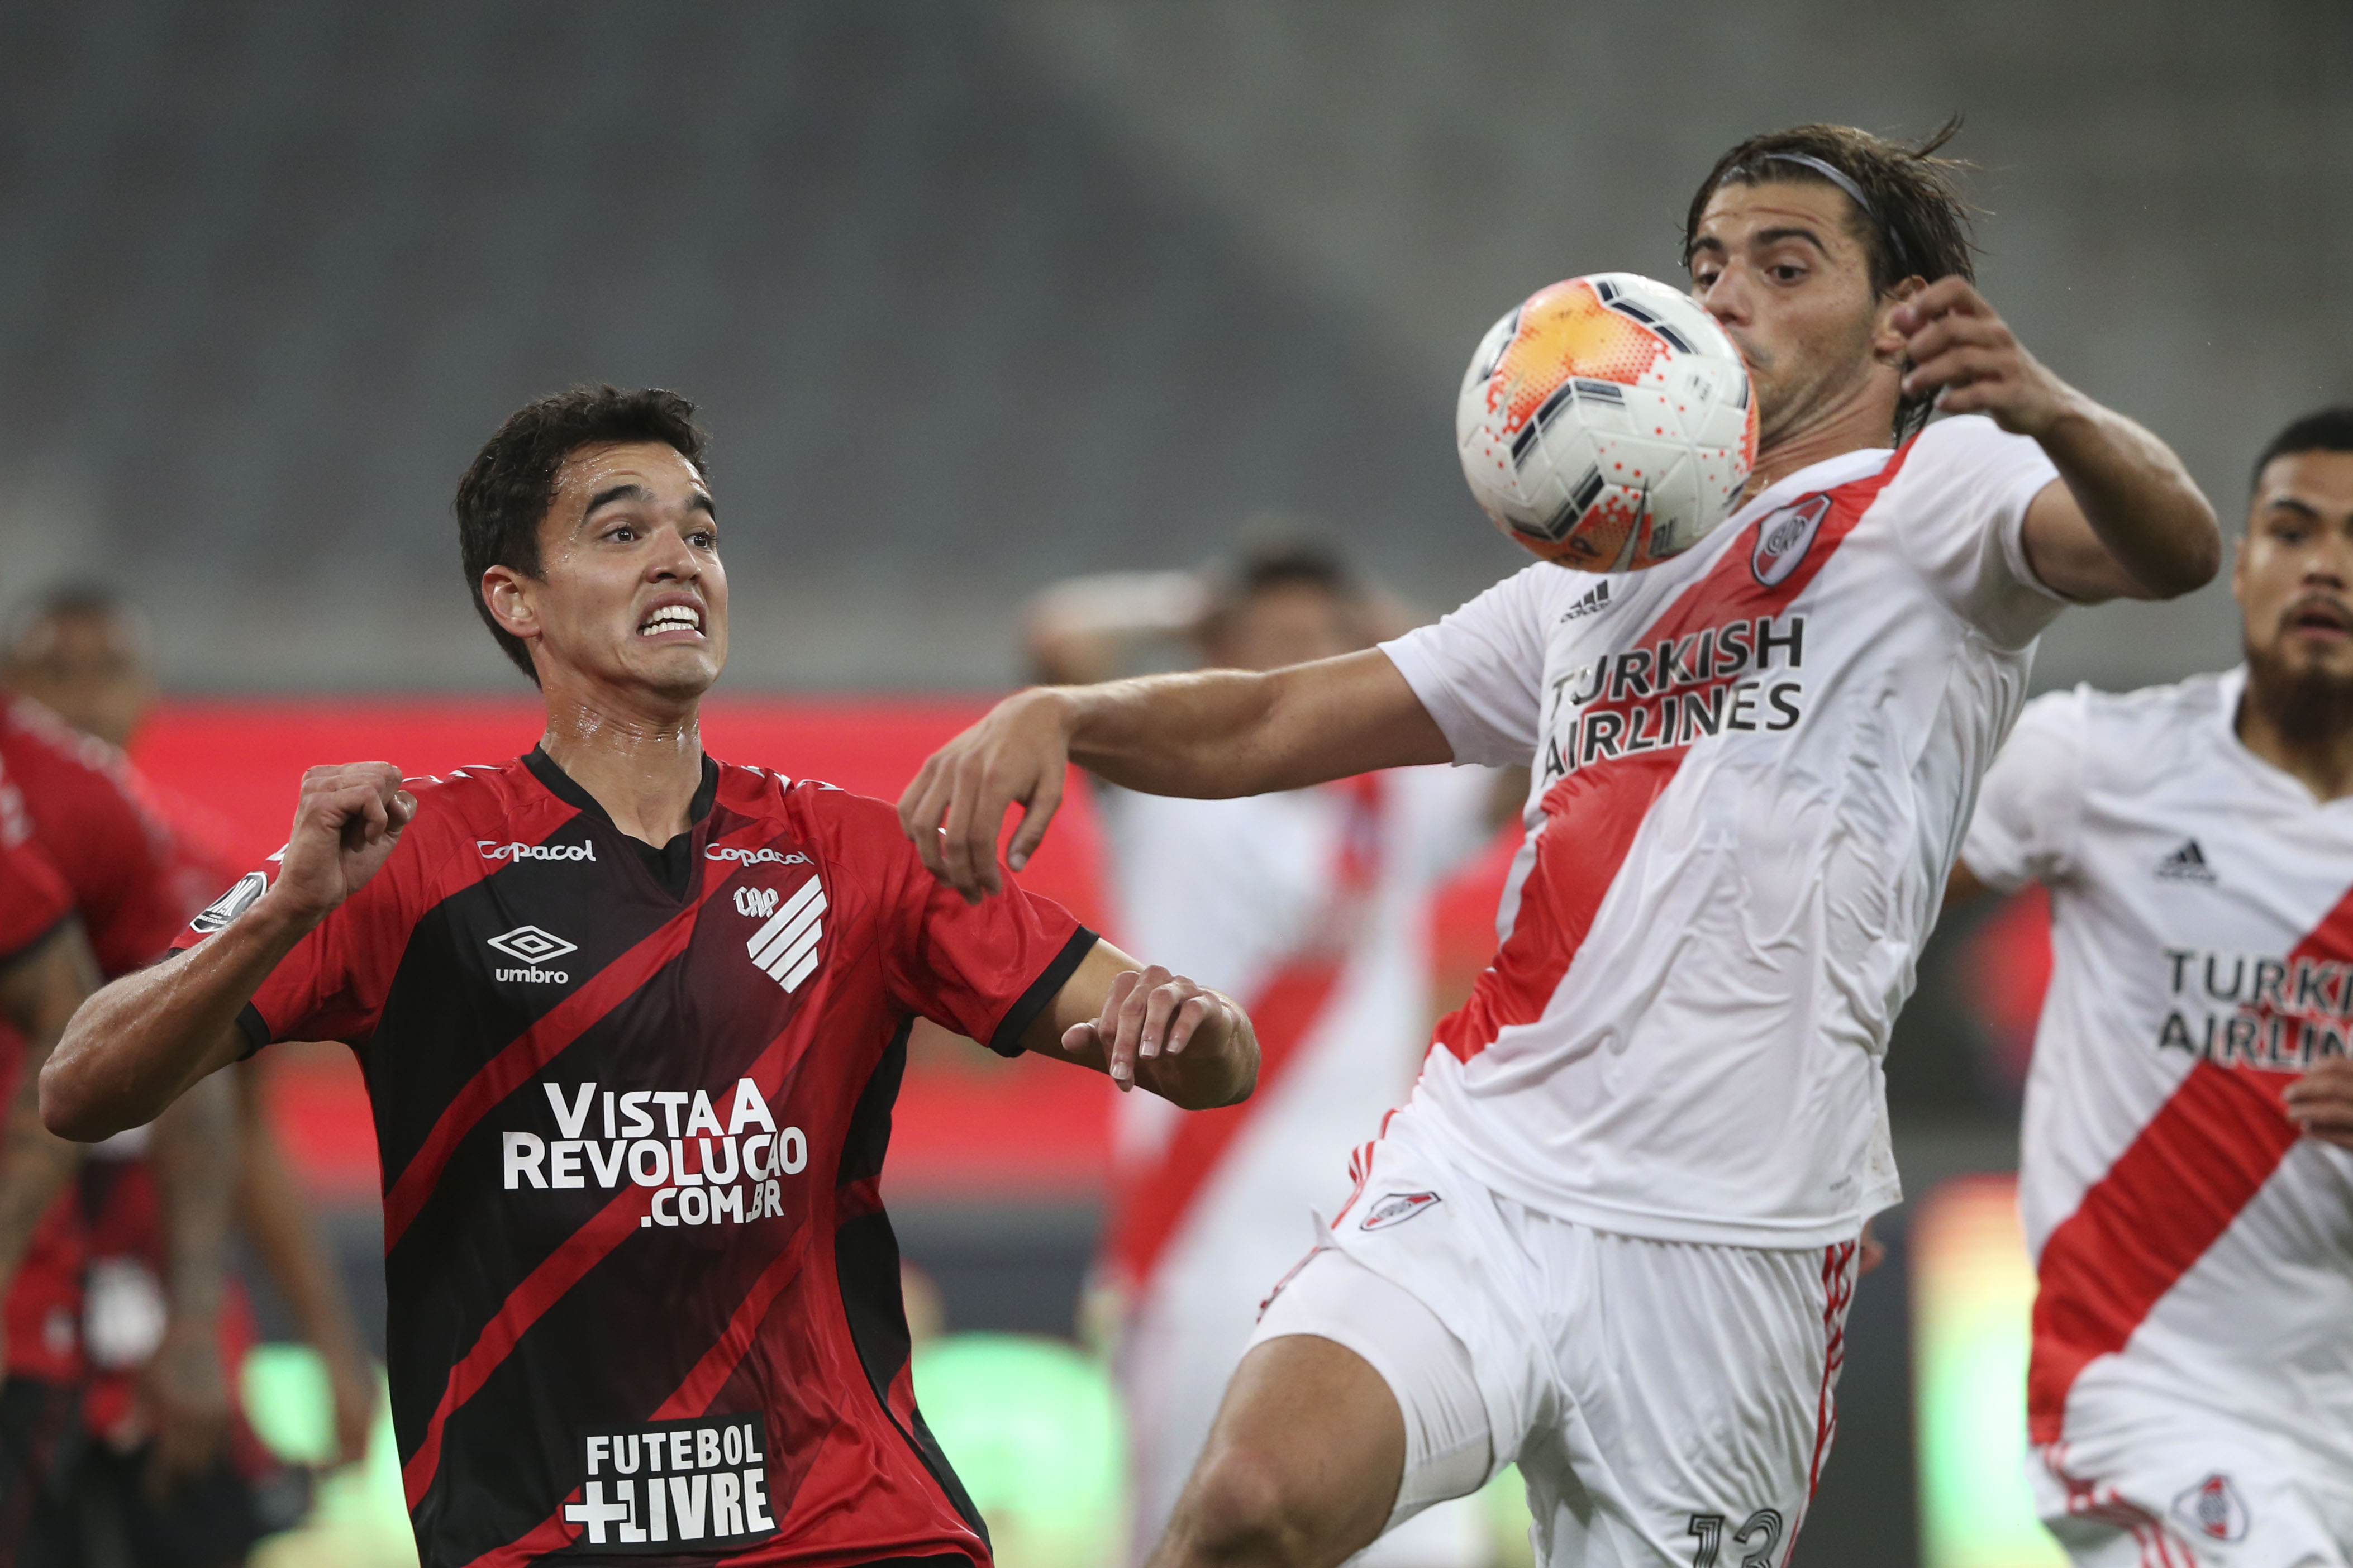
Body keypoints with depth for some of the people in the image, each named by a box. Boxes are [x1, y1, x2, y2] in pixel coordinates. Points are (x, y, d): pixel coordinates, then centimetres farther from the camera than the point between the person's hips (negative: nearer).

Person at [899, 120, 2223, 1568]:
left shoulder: (1936, 494, 7)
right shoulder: (1594, 586, 25)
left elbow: (2171, 550, -15)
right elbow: (1266, 726, 26)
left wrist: (2052, 413, -38)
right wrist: (1059, 715, 5)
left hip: (1733, 1254, -3)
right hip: (1476, 1177, 3)